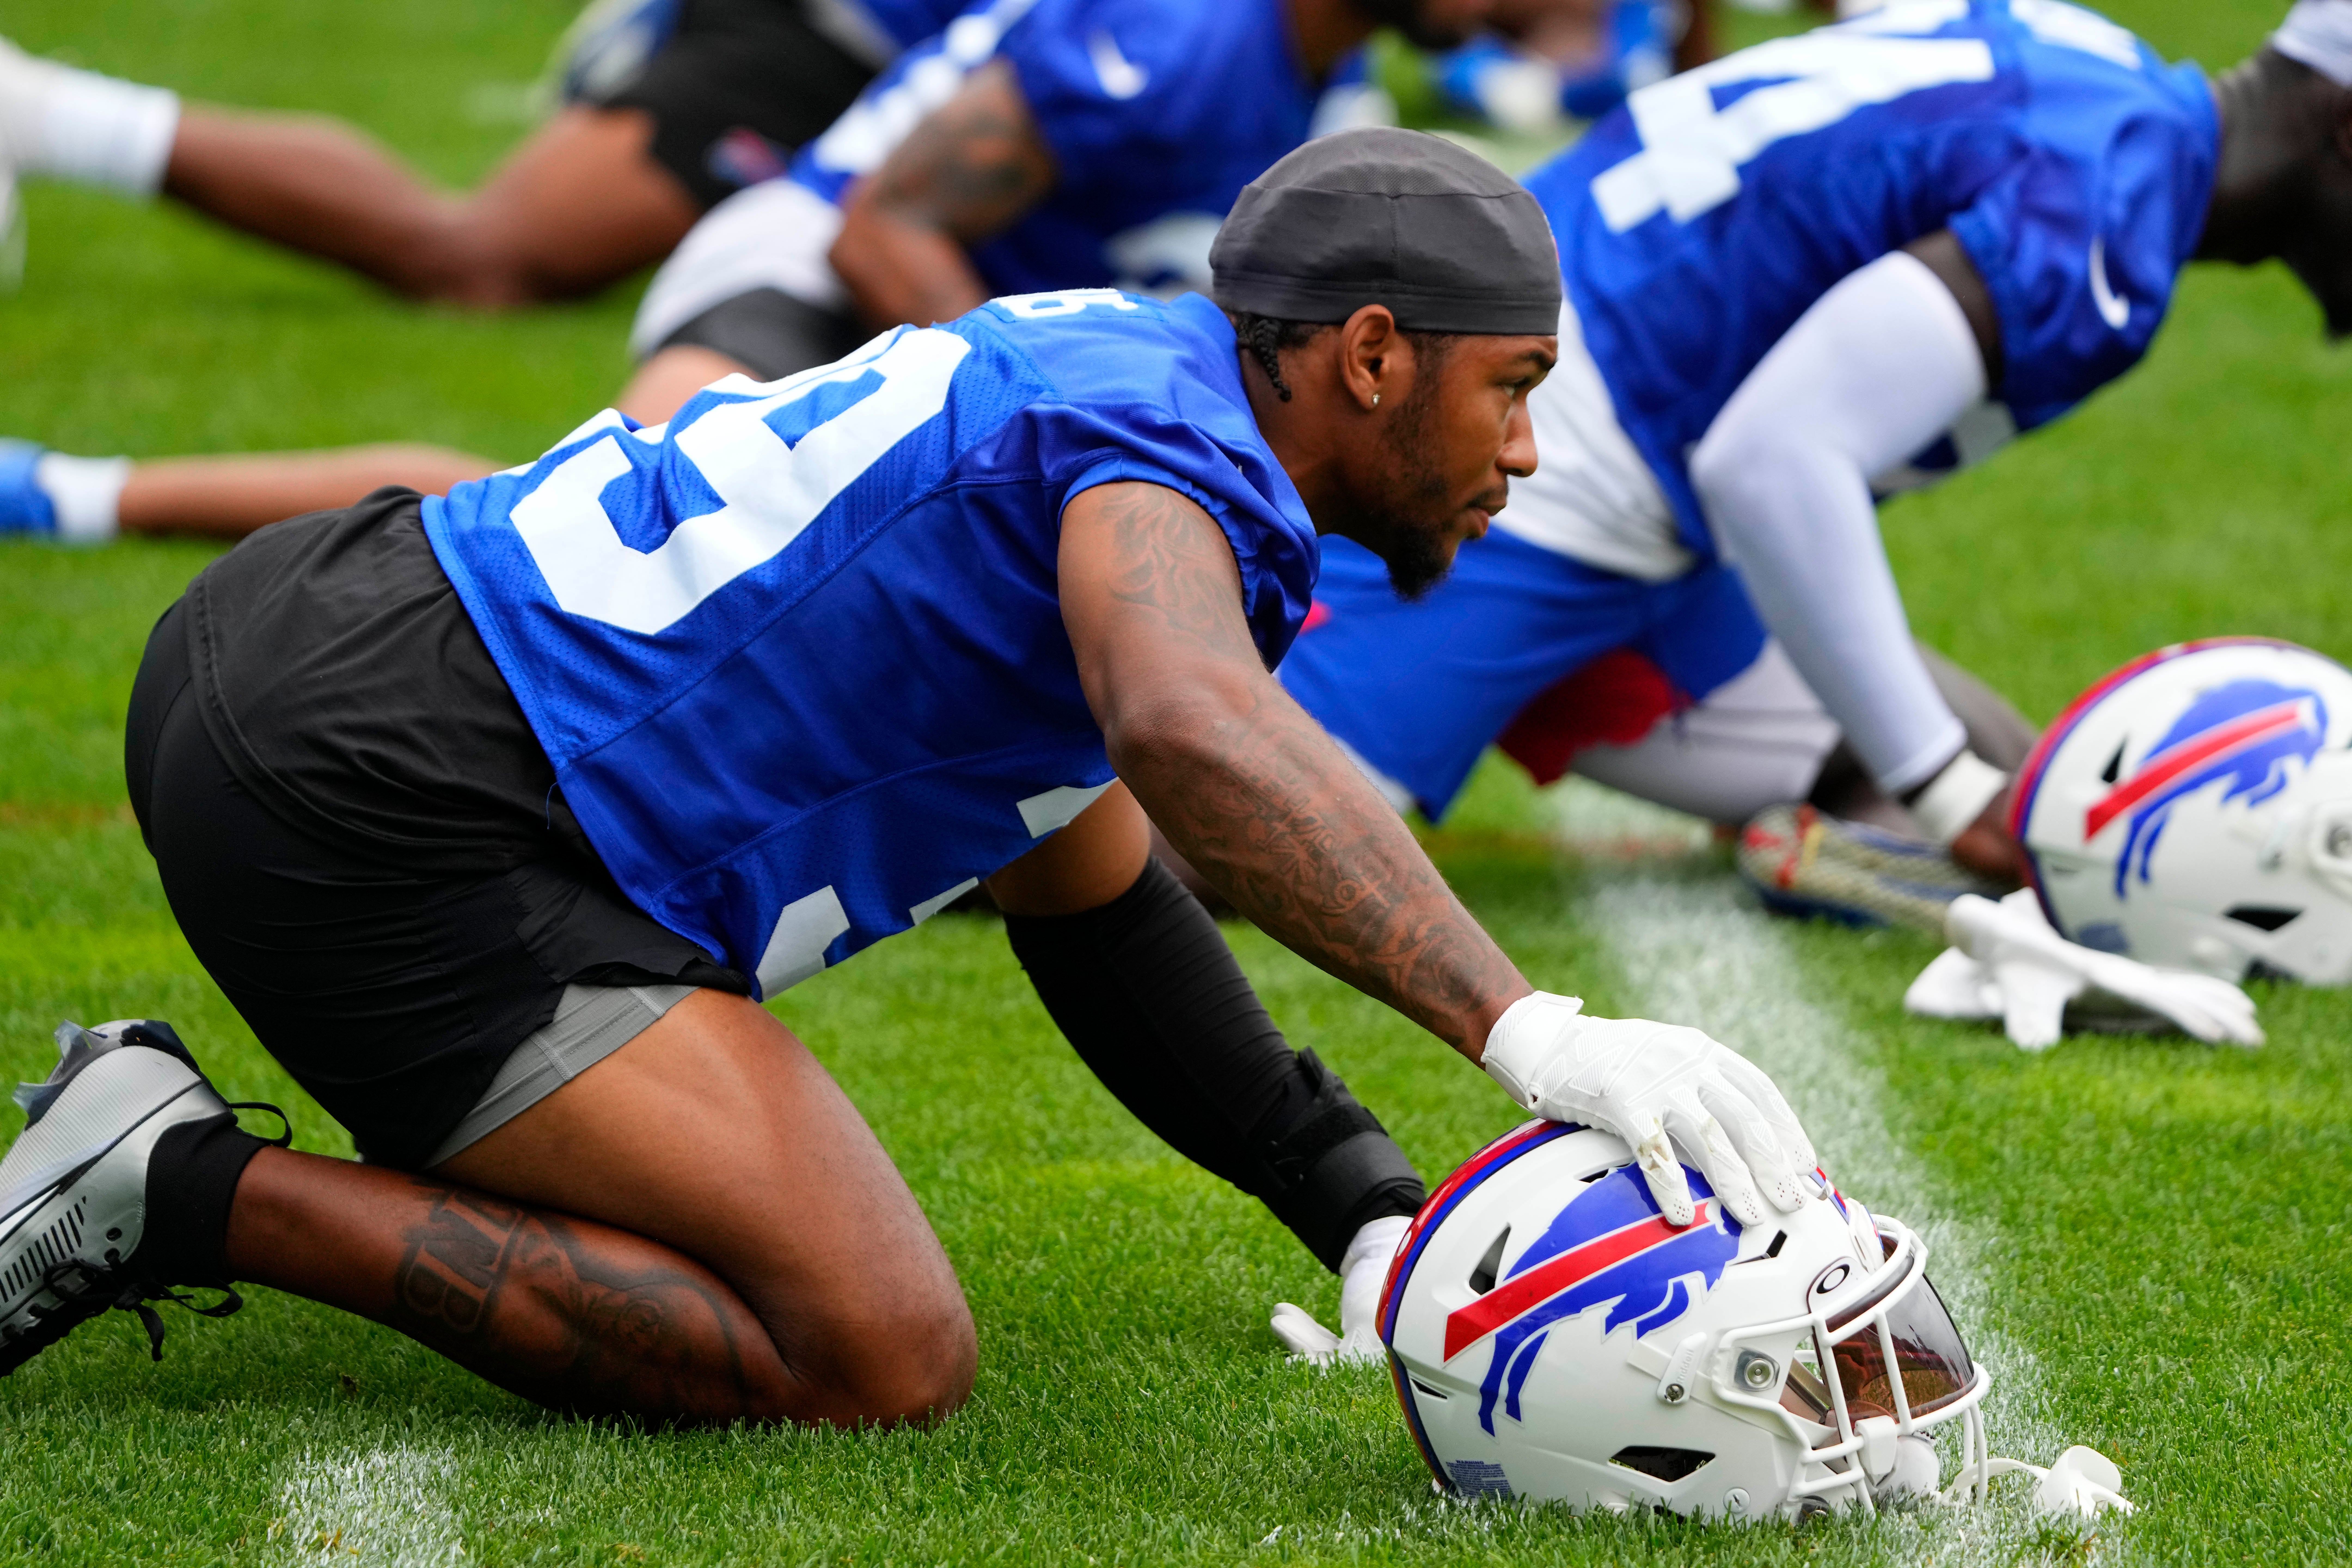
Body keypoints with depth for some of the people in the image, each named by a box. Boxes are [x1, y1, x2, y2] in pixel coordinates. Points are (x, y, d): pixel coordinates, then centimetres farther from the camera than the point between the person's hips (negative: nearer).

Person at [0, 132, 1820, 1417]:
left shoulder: (1087, 369, 19)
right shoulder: (1166, 439, -12)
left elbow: (1091, 911, 26)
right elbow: (1191, 730, -37)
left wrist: (1367, 1209, 18)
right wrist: (1528, 1029, -38)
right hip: (368, 814, -11)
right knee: (879, 1358, -10)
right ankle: (192, 1192, -10)